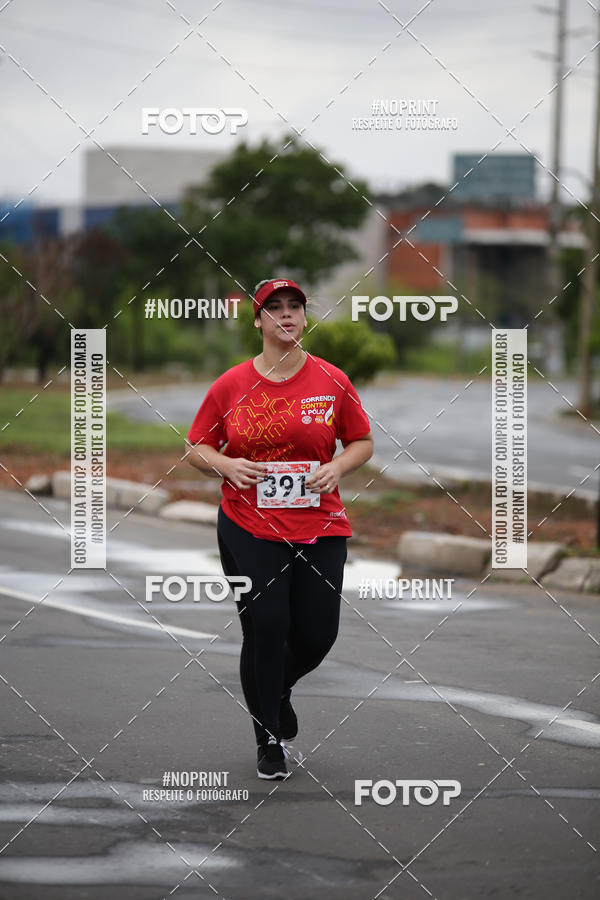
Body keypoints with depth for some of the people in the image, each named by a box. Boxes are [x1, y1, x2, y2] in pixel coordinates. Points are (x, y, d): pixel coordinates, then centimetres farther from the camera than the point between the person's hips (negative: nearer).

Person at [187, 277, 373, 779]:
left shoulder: (332, 381, 2)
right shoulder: (231, 385, 0)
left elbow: (362, 441, 12)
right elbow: (197, 447, 9)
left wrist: (338, 467, -7)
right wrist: (225, 465, -12)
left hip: (319, 527, 1)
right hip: (249, 529, -1)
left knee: (317, 635, 1)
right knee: (264, 630, -7)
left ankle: (276, 689, 37)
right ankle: (269, 741, 11)